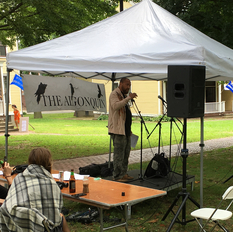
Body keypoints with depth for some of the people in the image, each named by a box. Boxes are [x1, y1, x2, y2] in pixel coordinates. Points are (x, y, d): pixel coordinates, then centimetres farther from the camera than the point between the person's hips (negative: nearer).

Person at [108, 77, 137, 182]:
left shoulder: (124, 95, 22)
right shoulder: (114, 94, -7)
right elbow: (115, 106, -29)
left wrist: (129, 129, 23)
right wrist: (129, 98, -32)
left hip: (126, 130, 10)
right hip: (118, 129, -10)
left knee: (126, 152, 11)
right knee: (119, 153, -8)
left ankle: (124, 173, 19)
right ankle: (117, 176, -3)